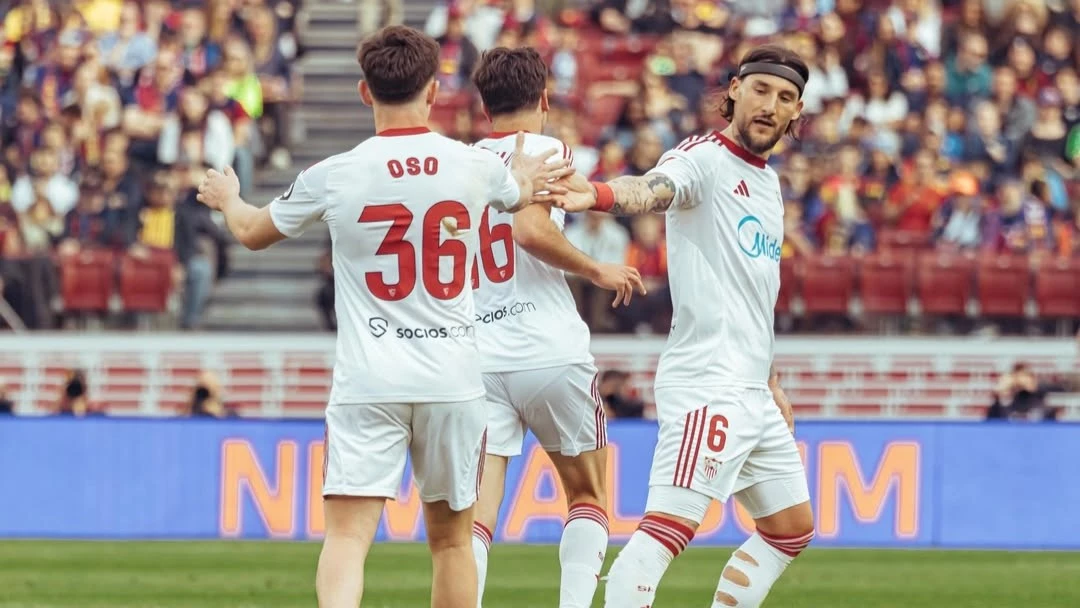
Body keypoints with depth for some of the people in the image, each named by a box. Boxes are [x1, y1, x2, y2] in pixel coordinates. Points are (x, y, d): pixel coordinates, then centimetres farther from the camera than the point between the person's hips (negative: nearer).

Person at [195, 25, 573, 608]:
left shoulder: (332, 177, -5)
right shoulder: (476, 166, 0)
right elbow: (520, 193, 27)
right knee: (451, 538, 15)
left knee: (347, 533, -9)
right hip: (452, 380, 2)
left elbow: (252, 232, 14)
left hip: (368, 384, -2)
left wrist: (227, 198, 38)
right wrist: (525, 172, 53)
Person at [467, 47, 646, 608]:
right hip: (549, 350, -3)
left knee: (475, 514, -2)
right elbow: (531, 228, -19)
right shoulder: (545, 151, -2)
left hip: (476, 356, 3)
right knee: (587, 497, 14)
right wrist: (598, 271, -8)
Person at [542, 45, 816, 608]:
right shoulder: (703, 158, -8)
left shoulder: (768, 182, 18)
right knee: (670, 525, -21)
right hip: (706, 385, -10)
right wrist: (601, 195, -54)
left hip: (753, 393, 10)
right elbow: (655, 189, -32)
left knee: (791, 528, 18)